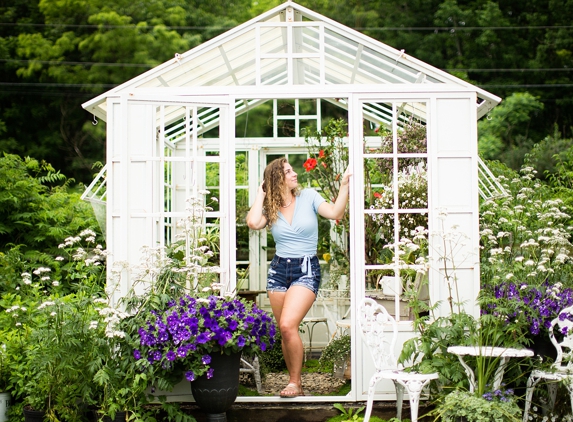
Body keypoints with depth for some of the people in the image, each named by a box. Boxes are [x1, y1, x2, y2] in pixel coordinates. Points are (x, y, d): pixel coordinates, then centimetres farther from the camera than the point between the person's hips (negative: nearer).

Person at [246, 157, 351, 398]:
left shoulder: (308, 197, 1)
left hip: (307, 270, -4)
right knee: (285, 331, 6)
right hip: (278, 270, 4)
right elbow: (253, 223, -15)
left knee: (288, 325, -21)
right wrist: (261, 194, -3)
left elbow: (335, 213, -12)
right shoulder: (270, 208, 6)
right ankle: (296, 383, 21)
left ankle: (294, 382, -6)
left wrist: (344, 185, -20)